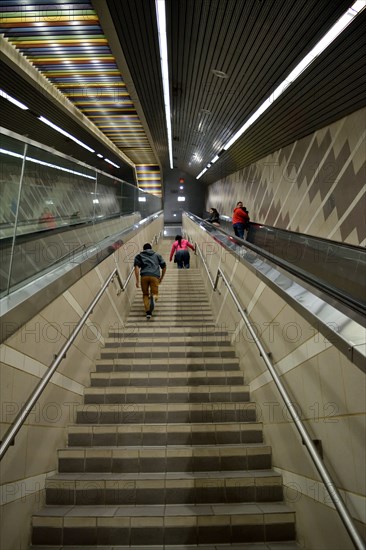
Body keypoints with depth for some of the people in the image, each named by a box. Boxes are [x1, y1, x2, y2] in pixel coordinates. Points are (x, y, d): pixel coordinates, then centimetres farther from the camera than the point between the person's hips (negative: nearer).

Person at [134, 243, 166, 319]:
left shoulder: (139, 256, 22)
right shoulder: (157, 255, 27)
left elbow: (136, 267, 5)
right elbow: (164, 267, 21)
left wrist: (137, 280, 2)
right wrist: (161, 278, 33)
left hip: (144, 276, 0)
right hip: (155, 276, 0)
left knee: (145, 294, 15)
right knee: (155, 294, 3)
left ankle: (148, 312, 1)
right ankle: (153, 298, -33)